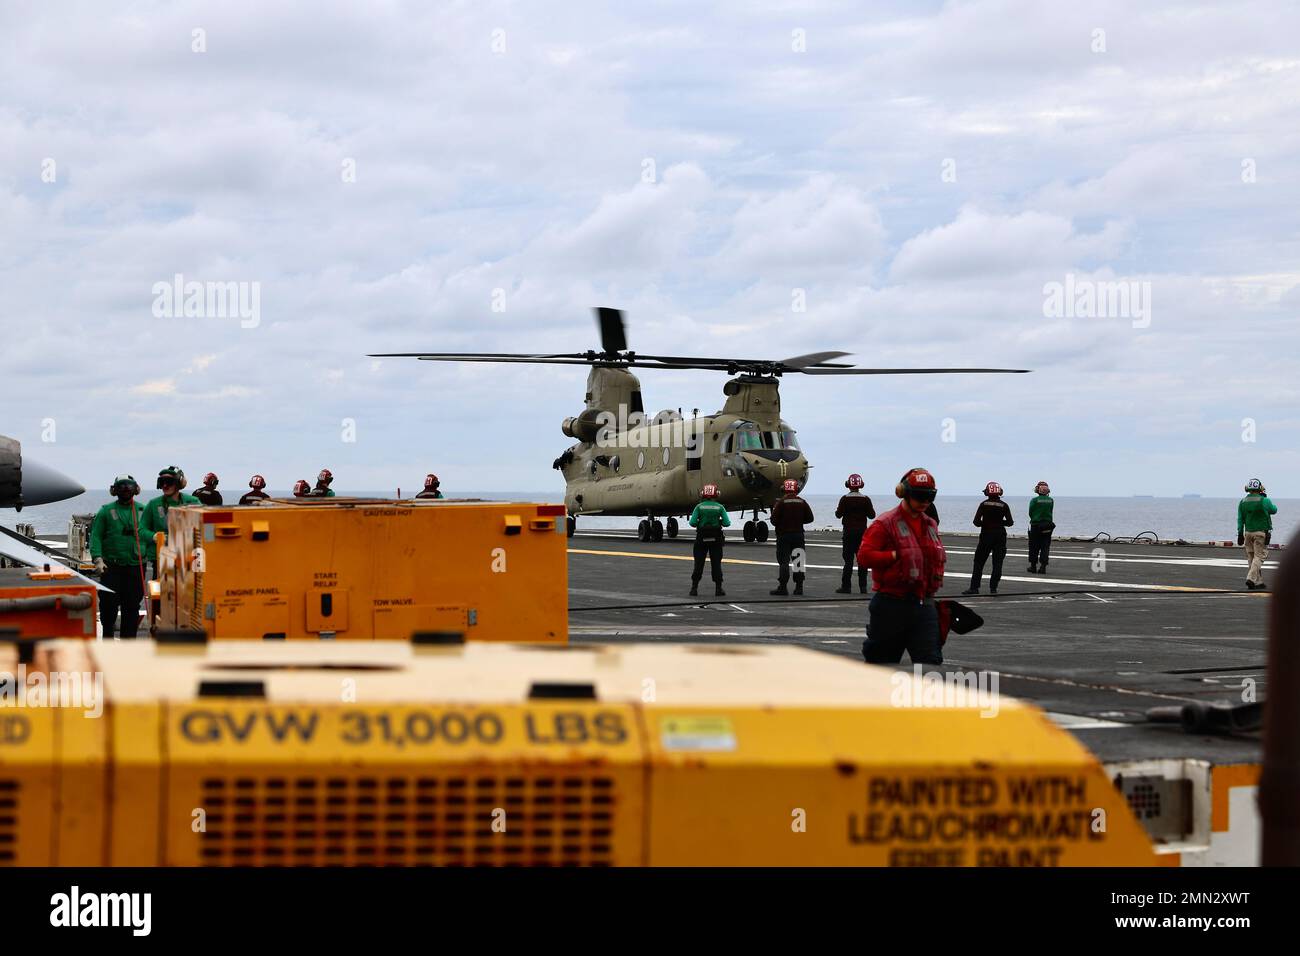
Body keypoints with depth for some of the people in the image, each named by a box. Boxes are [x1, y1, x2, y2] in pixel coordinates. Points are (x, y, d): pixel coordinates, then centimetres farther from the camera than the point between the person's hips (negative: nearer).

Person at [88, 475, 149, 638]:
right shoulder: (106, 511, 5)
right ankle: (107, 634, 13)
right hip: (111, 567, -2)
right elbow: (95, 537, -1)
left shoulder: (142, 511, 11)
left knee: (132, 606, 3)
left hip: (136, 567, 2)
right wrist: (97, 558, -13)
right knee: (109, 603, -5)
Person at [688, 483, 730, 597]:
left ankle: (694, 588, 8)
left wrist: (698, 524, 10)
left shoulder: (699, 507, -5)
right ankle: (718, 589, 3)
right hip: (716, 538, 0)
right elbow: (727, 523, -7)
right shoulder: (719, 507, -3)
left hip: (701, 538, 0)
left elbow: (692, 523, -11)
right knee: (716, 564, 5)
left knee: (699, 564, 7)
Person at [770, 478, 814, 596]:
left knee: (783, 561, -2)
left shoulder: (781, 503, -10)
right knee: (799, 560, 9)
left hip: (783, 535, -3)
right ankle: (799, 587, 10)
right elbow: (809, 518, 5)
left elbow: (774, 520, -12)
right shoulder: (802, 503, 2)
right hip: (798, 534, 3)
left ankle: (782, 587, -5)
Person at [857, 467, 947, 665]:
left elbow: (939, 557, 29)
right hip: (891, 605, -5)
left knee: (930, 660, -7)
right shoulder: (885, 524, -7)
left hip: (924, 604, 5)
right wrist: (896, 556, -17)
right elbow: (864, 556, -15)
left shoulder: (930, 525, 14)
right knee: (881, 660, 7)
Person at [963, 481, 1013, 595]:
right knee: (997, 563, 6)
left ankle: (974, 587, 6)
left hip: (986, 535, -1)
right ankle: (993, 588, 2)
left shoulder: (984, 504, -5)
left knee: (979, 562, 8)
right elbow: (1010, 522, -3)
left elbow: (976, 522, -8)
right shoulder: (1004, 506, -3)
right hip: (1000, 536, 1)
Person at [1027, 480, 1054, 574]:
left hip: (1036, 525, -2)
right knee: (1045, 547, 6)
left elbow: (1030, 513, -5)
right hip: (1048, 526, 2)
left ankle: (1033, 566, 13)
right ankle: (1043, 566, -1)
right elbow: (1050, 512, 3)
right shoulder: (1050, 500, -1)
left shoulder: (1034, 500, -11)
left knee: (1034, 548, 9)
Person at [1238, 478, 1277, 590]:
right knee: (1258, 557, -3)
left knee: (1252, 558, 10)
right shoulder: (1264, 501, -10)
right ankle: (1251, 579, -18)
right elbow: (1274, 510, 8)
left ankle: (1259, 582, 12)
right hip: (1261, 533, -4)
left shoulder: (1242, 502, 2)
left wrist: (1240, 534, 9)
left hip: (1248, 533, 4)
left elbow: (1240, 519, 4)